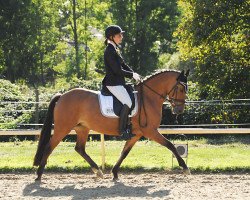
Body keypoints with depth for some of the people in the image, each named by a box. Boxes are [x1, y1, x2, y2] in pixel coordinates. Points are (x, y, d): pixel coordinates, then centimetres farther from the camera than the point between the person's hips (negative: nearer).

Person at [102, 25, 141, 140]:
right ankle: (122, 130, -16)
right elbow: (117, 70, -19)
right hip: (113, 83, -10)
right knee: (128, 102, -20)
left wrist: (133, 74, 5)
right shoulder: (110, 51, -15)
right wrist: (132, 75, -10)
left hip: (119, 82, 10)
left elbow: (123, 65, 19)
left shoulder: (115, 49, 15)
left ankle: (127, 126, 13)